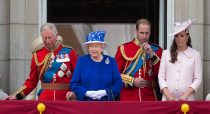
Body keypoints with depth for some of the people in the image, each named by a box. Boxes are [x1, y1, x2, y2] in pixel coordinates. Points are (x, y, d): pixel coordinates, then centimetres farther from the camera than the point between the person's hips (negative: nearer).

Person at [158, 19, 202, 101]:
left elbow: (197, 79, 1)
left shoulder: (195, 54, 4)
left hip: (187, 99, -1)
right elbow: (161, 76, 5)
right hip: (168, 98, 1)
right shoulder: (166, 53, 8)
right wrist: (168, 95, -7)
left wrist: (186, 95, -10)